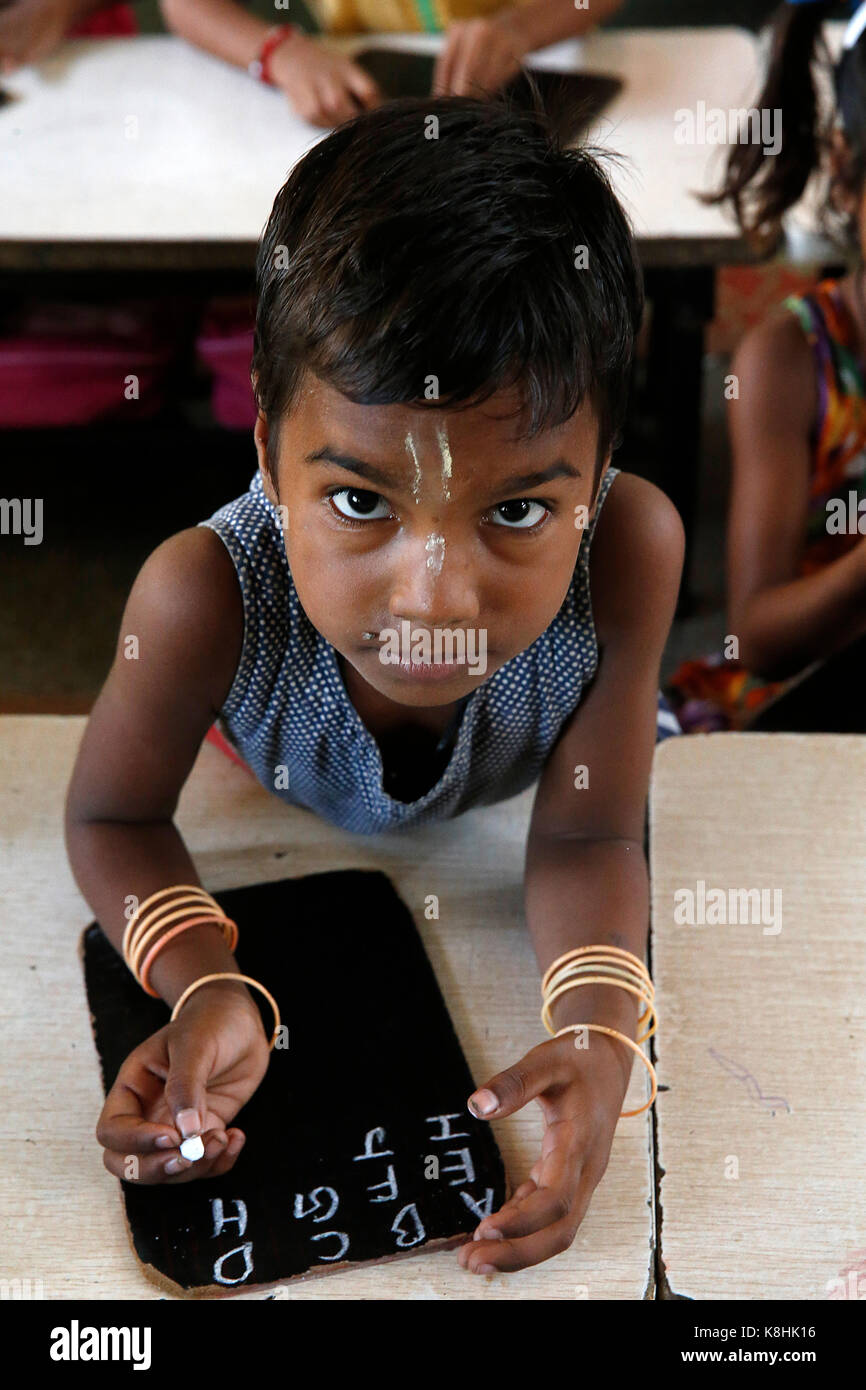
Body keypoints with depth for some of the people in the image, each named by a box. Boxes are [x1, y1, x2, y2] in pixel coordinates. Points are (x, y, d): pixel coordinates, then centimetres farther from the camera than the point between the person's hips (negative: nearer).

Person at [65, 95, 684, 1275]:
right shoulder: (210, 598, -48)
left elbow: (585, 838, -31)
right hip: (284, 808, 0)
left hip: (497, 810, 1)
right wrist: (207, 989, -46)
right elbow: (112, 818, -27)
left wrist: (599, 1035, -50)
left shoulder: (629, 549, -46)